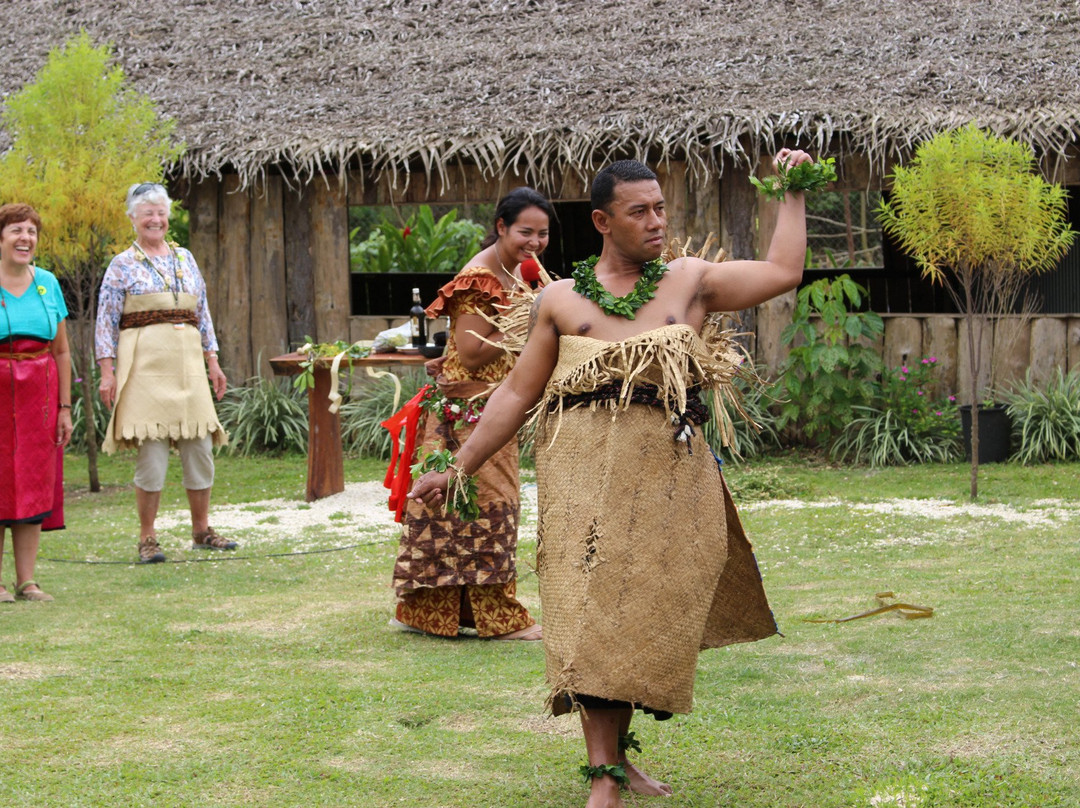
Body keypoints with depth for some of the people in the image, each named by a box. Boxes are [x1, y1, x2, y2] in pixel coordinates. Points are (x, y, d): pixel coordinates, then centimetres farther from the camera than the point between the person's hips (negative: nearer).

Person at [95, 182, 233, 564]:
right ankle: (147, 539, 2)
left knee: (200, 446, 4)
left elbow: (202, 314, 19)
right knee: (151, 449, -6)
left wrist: (212, 361, 14)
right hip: (145, 364, -4)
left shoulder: (185, 258, 16)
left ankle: (201, 530, 16)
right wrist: (107, 371, -7)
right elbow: (106, 321, 1)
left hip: (187, 363, 5)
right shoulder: (123, 265, 3)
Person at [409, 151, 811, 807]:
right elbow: (518, 394, 12)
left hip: (669, 475, 1)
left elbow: (785, 271, 4)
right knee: (591, 612, -9)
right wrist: (459, 469, 9)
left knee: (648, 615, 3)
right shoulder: (561, 300, 10)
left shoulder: (692, 281, 11)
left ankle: (617, 750, 21)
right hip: (585, 474, -1)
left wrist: (792, 193, 10)